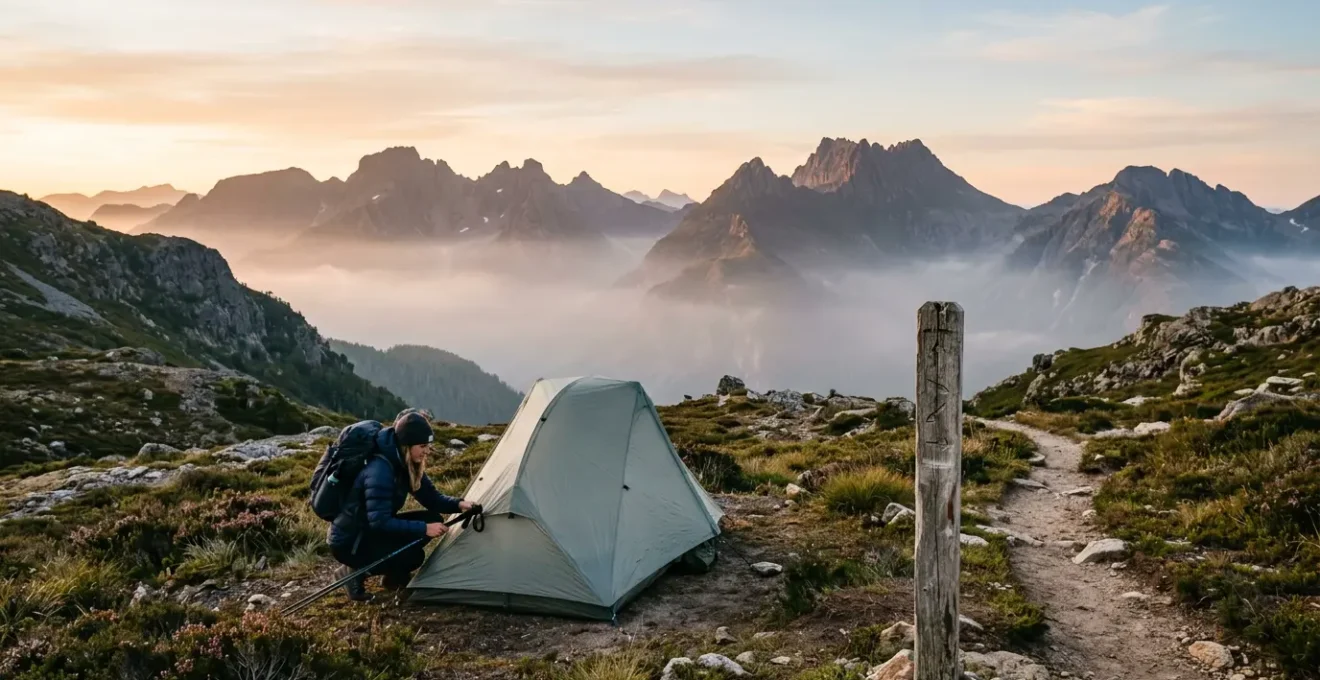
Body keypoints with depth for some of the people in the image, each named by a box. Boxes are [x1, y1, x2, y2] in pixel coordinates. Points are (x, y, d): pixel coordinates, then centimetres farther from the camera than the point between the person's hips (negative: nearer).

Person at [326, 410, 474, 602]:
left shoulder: (406, 465, -2)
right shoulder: (379, 470, -29)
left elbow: (431, 497, 4)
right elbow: (379, 522, -32)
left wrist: (458, 504, -15)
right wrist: (424, 529, -31)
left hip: (371, 531, 9)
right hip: (348, 542, -9)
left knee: (432, 520, -4)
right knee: (413, 556, -24)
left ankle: (395, 577, 10)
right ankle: (355, 572, -3)